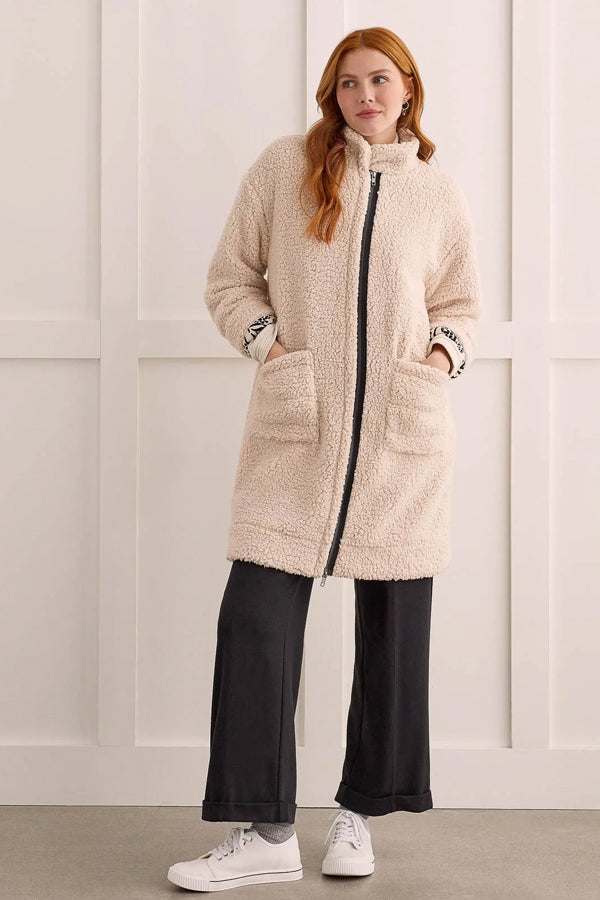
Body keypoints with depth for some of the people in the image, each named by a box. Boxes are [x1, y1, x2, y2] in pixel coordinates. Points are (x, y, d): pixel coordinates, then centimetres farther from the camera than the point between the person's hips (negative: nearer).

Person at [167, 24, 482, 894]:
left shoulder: (441, 193, 10)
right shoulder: (285, 166, 6)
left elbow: (461, 306, 19)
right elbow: (231, 277, 10)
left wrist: (443, 355, 0)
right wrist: (267, 339, -6)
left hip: (403, 434, 1)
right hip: (296, 428, -1)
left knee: (392, 625, 6)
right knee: (256, 616, -8)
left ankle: (360, 811, 23)